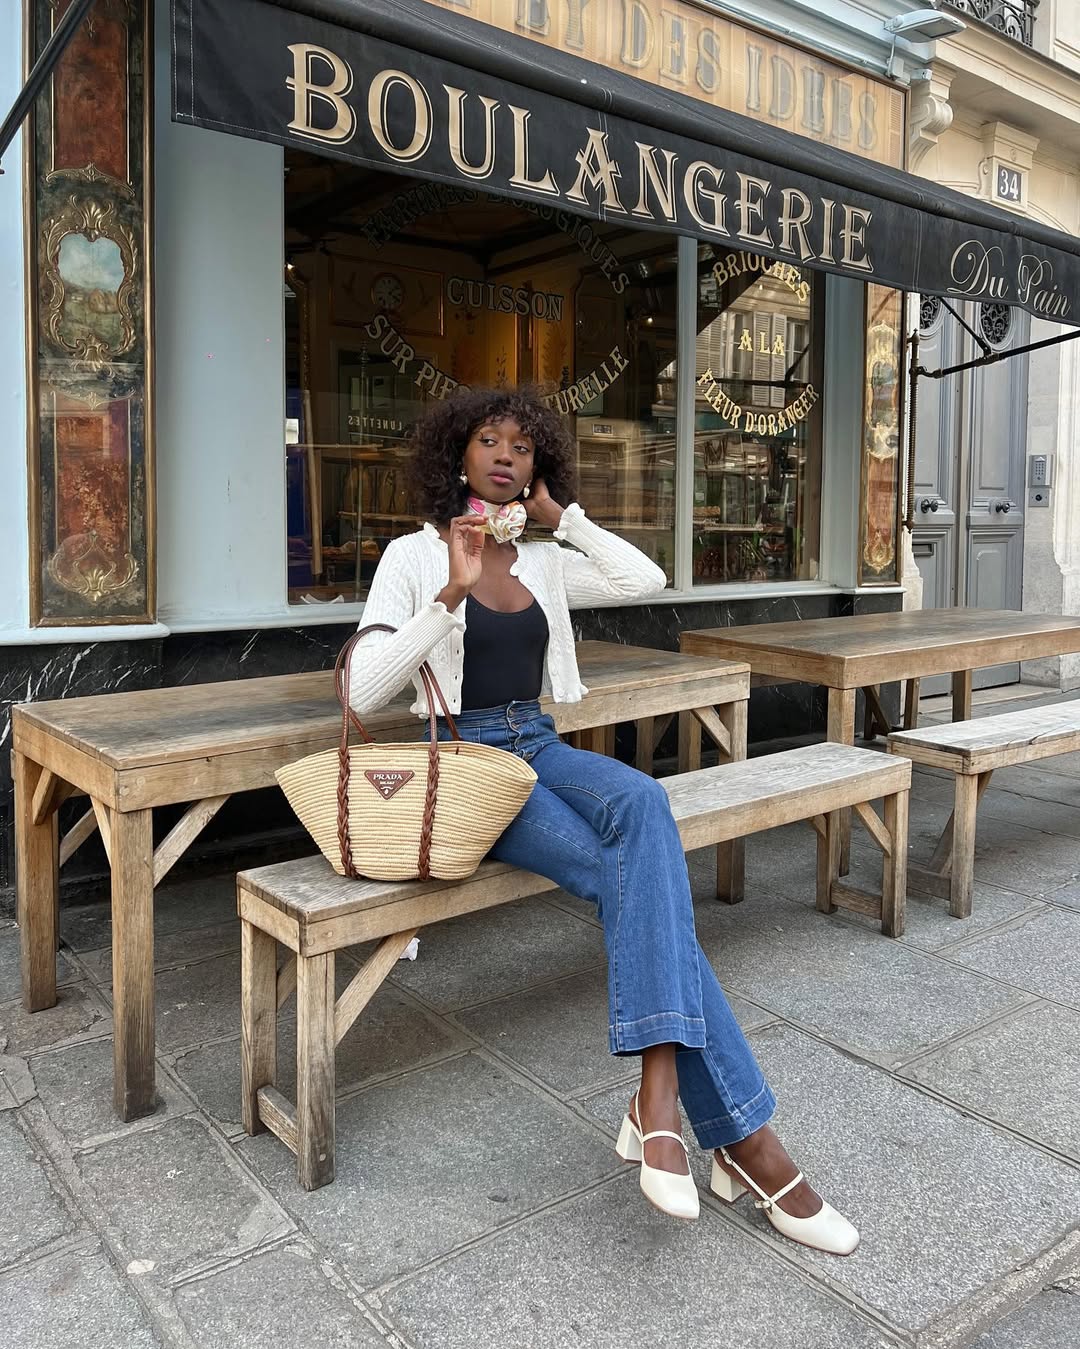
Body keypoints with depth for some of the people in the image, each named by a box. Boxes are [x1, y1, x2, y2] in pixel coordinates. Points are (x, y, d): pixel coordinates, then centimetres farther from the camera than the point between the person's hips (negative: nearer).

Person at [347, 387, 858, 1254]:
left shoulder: (544, 563, 14)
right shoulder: (414, 557, -1)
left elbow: (646, 580, 2)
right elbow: (364, 693, -11)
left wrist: (559, 515, 6)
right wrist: (451, 594, -20)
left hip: (542, 751, 5)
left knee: (641, 803, -34)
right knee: (646, 874, -28)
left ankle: (659, 1095, -35)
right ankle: (740, 1131, -23)